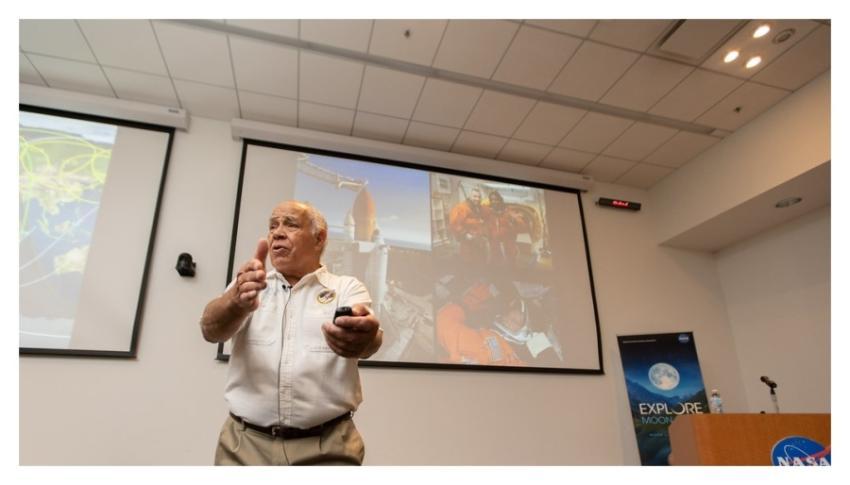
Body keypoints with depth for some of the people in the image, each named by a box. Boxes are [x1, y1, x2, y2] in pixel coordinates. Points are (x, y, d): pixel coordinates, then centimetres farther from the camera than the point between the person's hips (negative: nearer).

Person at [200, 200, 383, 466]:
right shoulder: (249, 284, 7)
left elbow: (371, 337, -19)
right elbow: (211, 329, -11)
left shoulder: (347, 287, 0)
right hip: (245, 444, 2)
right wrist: (238, 302, -34)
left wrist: (364, 338, -43)